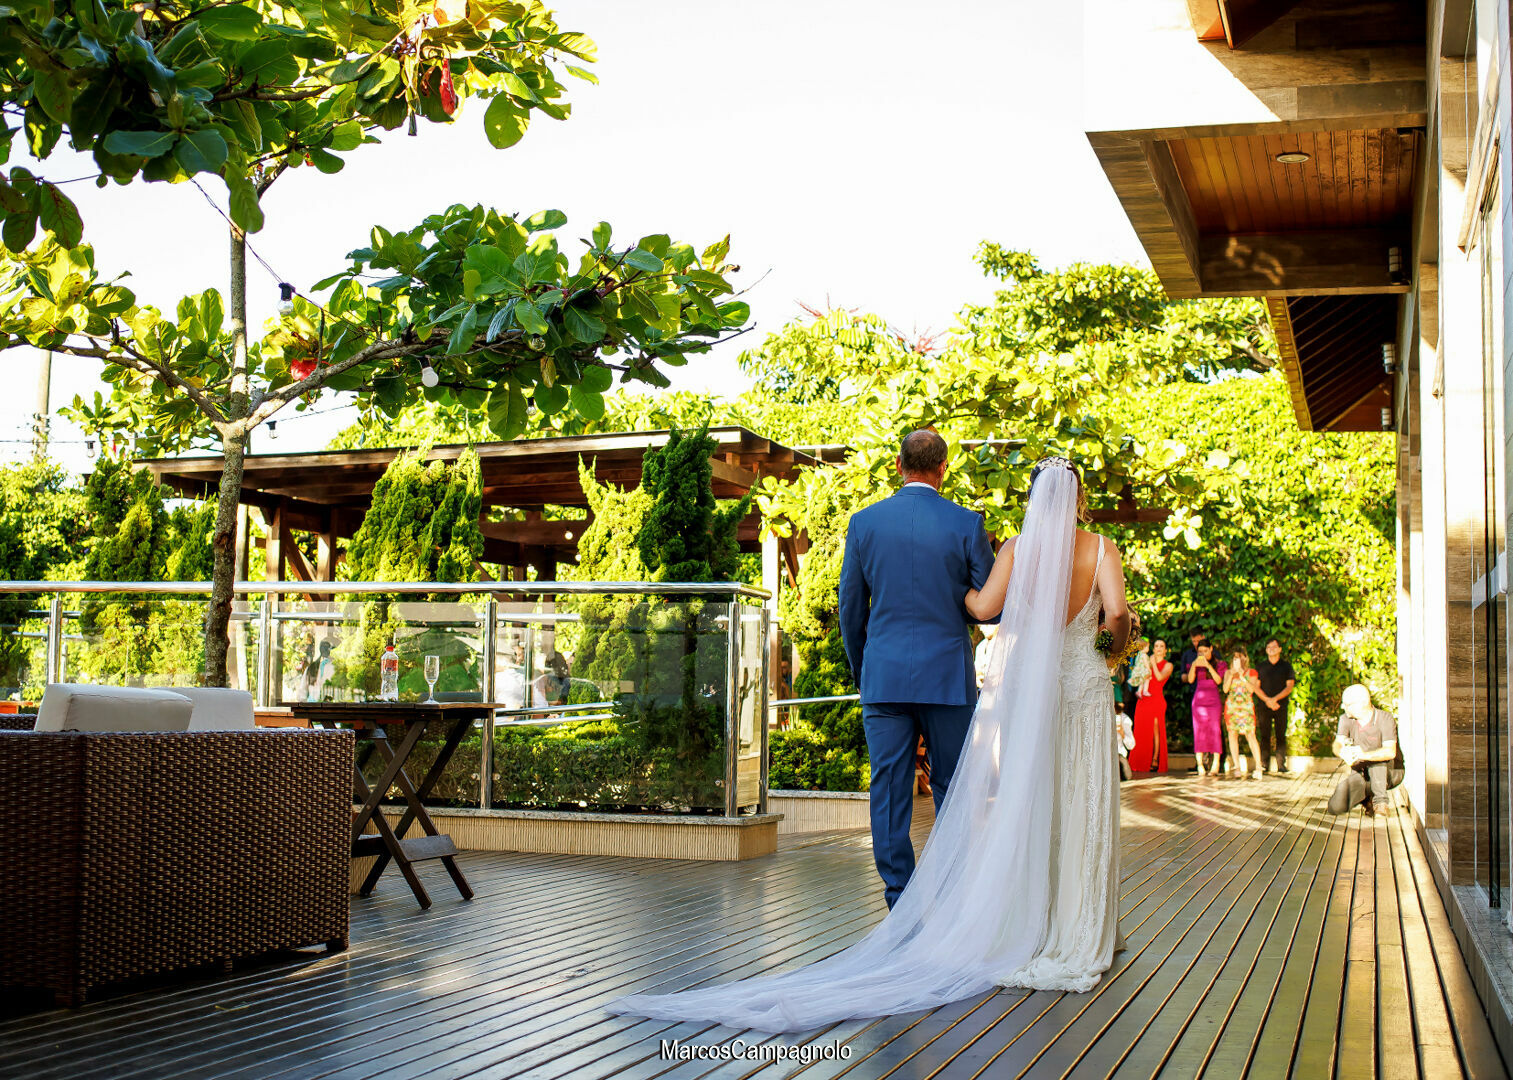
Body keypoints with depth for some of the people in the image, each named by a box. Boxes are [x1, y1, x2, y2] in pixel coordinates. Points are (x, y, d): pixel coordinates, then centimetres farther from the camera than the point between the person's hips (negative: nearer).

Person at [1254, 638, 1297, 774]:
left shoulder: (1286, 666, 10)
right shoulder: (1260, 667, 12)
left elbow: (1289, 686, 2)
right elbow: (1256, 687, 6)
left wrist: (1275, 699, -12)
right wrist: (1267, 700, -10)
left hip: (1281, 705, -1)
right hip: (1263, 706, 1)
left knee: (1281, 736, -4)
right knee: (1264, 735, -3)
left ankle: (1281, 765, -3)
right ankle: (1264, 764, -1)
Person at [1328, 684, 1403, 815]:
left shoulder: (1385, 719, -17)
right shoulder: (1346, 719, -3)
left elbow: (1390, 752, -31)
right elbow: (1337, 745, -17)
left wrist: (1364, 755, -50)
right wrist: (1343, 752, -43)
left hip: (1389, 771, -3)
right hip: (1360, 773, 3)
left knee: (1378, 756, -37)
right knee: (1335, 807, -20)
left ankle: (1380, 801, -23)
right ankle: (1367, 798, 6)